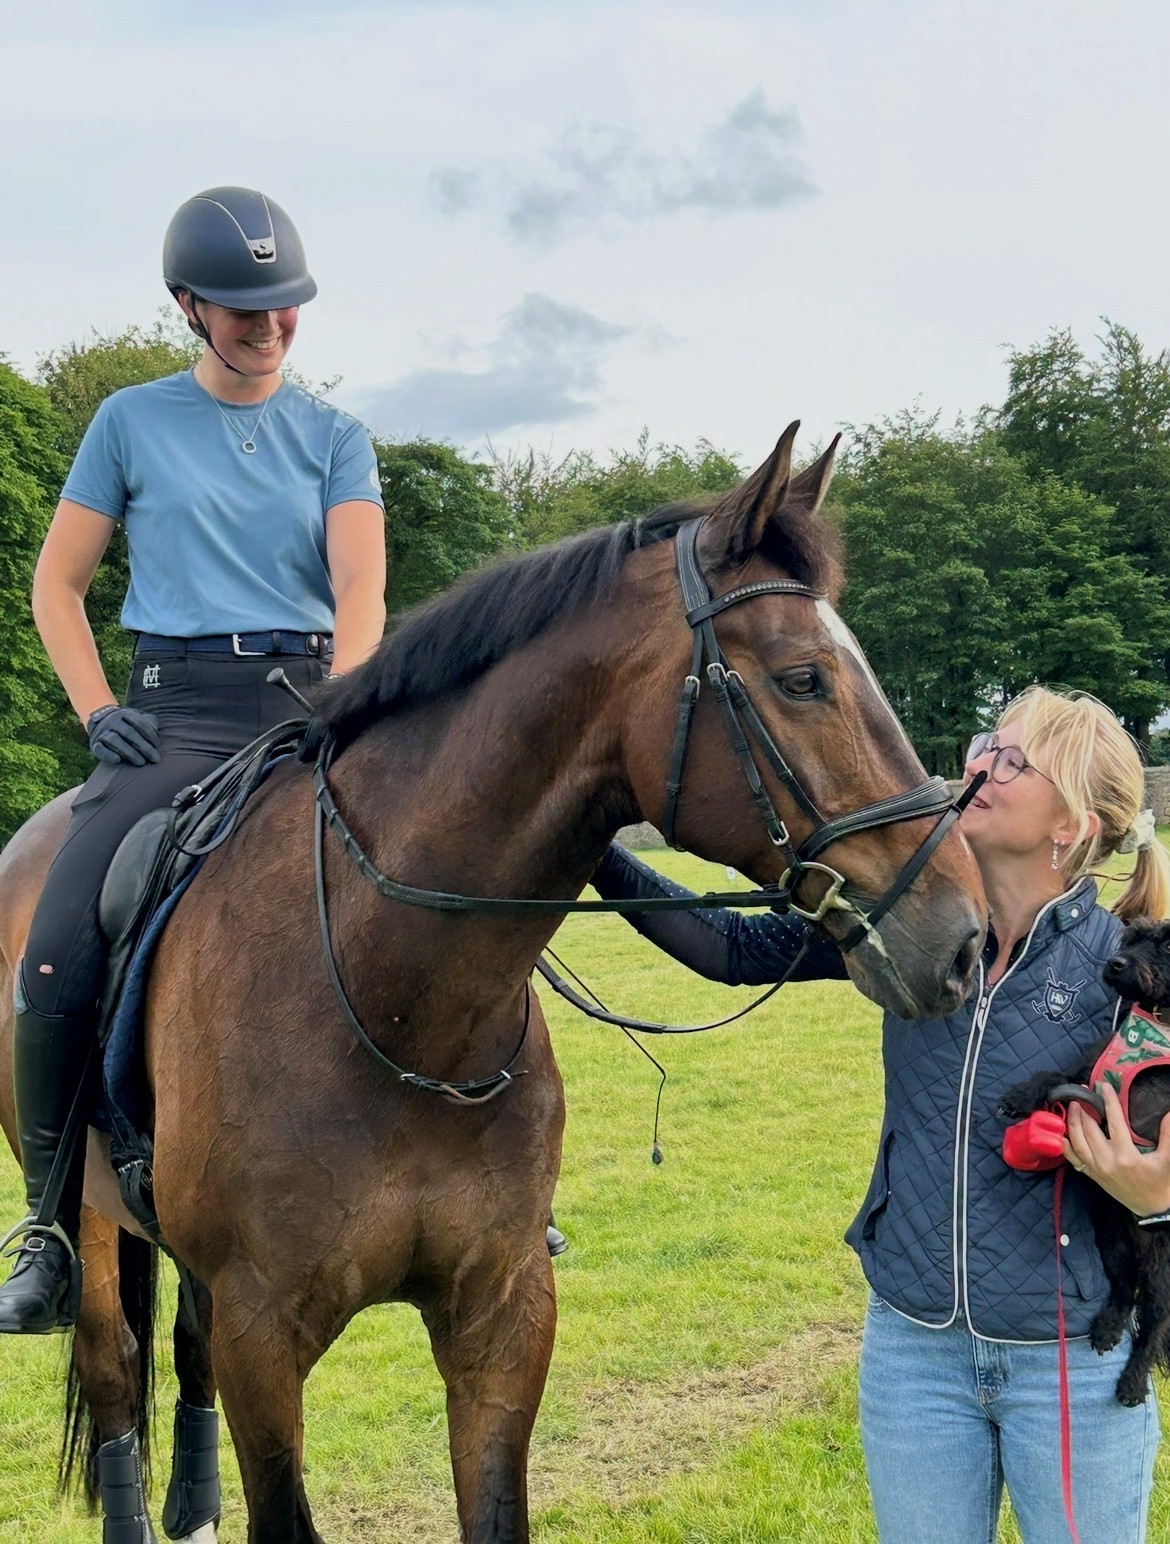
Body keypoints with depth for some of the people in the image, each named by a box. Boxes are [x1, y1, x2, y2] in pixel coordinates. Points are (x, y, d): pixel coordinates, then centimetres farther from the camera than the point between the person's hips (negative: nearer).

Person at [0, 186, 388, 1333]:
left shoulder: (333, 438, 11)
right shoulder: (133, 422, 10)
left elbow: (360, 590, -2)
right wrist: (95, 711, -2)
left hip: (309, 698, 1)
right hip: (173, 710, -1)